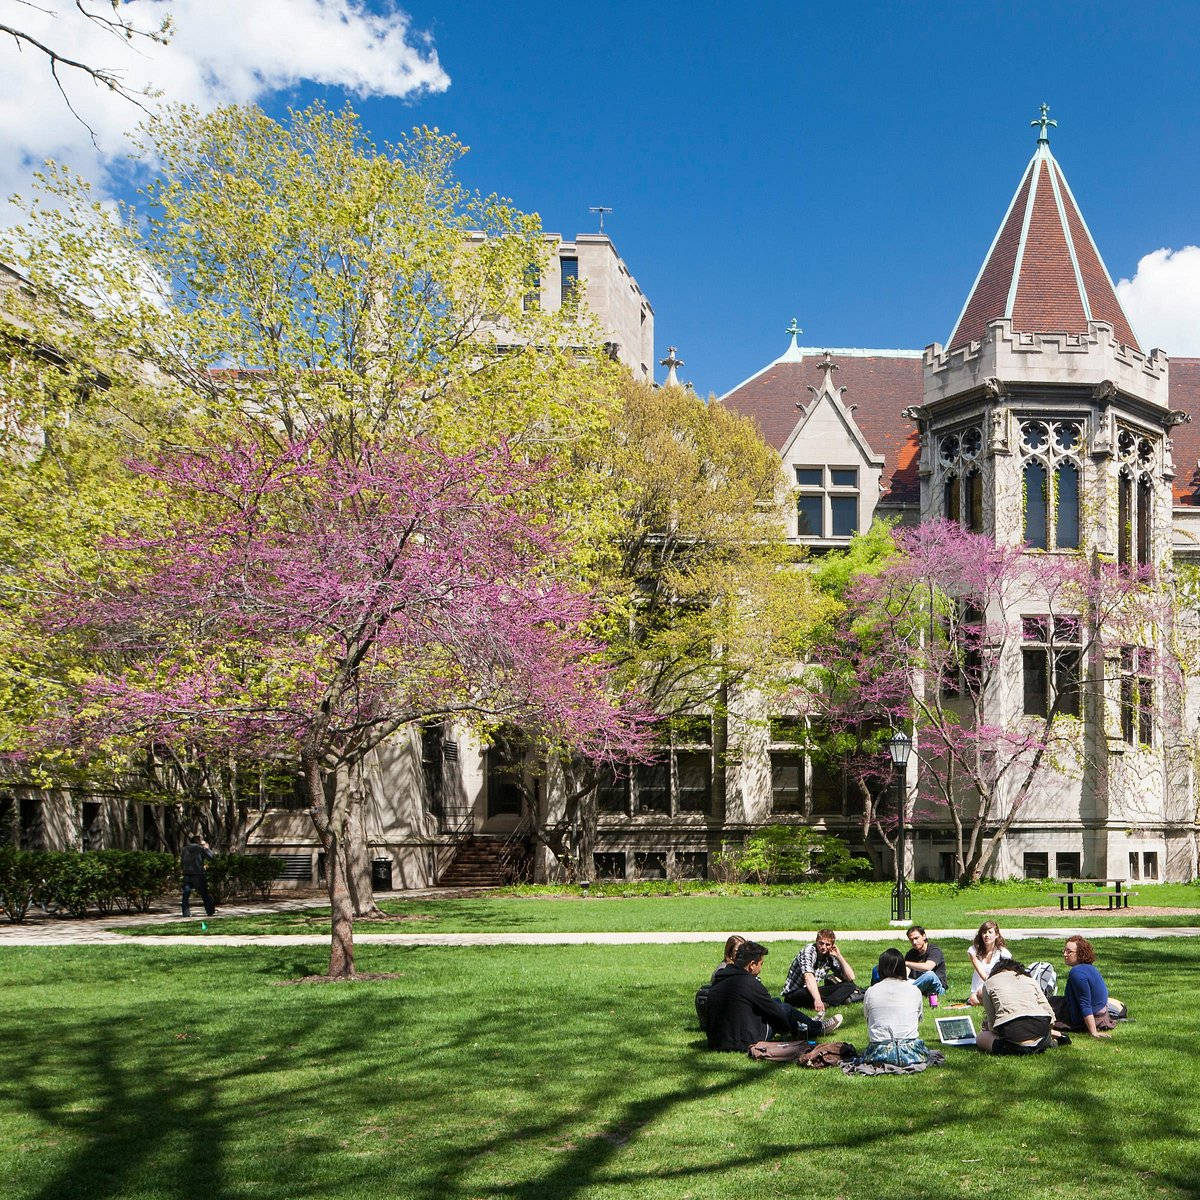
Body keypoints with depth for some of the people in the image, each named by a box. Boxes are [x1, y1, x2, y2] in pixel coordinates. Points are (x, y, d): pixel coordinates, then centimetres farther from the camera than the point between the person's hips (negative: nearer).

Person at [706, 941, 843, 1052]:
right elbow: (775, 1011, -5)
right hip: (745, 1043, -7)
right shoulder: (749, 983, -18)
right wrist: (793, 1031, 13)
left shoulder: (718, 980, 6)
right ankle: (817, 1029, 32)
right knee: (784, 1008, 9)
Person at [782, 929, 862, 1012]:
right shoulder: (809, 951, -19)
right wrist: (817, 1000, -51)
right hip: (793, 993, -7)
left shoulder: (830, 957, 3)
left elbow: (850, 977, 0)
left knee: (848, 985, -7)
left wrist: (839, 956, -8)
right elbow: (808, 977, -37)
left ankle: (826, 1003, -29)